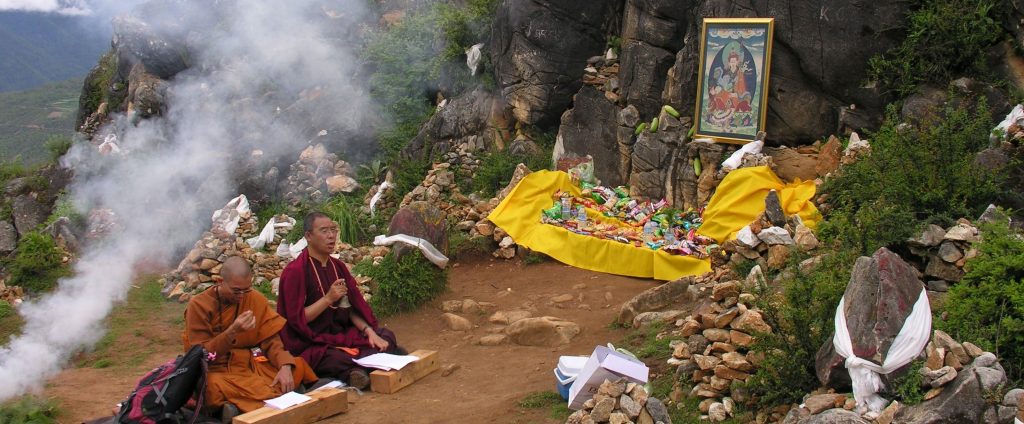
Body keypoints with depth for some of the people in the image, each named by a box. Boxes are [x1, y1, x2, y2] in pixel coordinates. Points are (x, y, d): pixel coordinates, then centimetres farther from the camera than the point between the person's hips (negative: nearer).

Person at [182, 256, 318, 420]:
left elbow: (271, 339, -1)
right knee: (214, 386, -40)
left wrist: (285, 366, -21)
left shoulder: (256, 299, 1)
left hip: (249, 365, 5)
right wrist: (232, 331, -27)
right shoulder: (199, 305, -10)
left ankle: (239, 405, -21)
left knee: (297, 366, -18)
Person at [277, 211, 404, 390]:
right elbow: (296, 318, -15)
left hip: (341, 334, 8)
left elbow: (352, 307, 10)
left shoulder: (338, 266, 10)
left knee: (386, 337, -5)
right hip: (311, 345, -8)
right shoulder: (295, 271, -12)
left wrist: (369, 331, -7)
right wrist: (328, 298, -22)